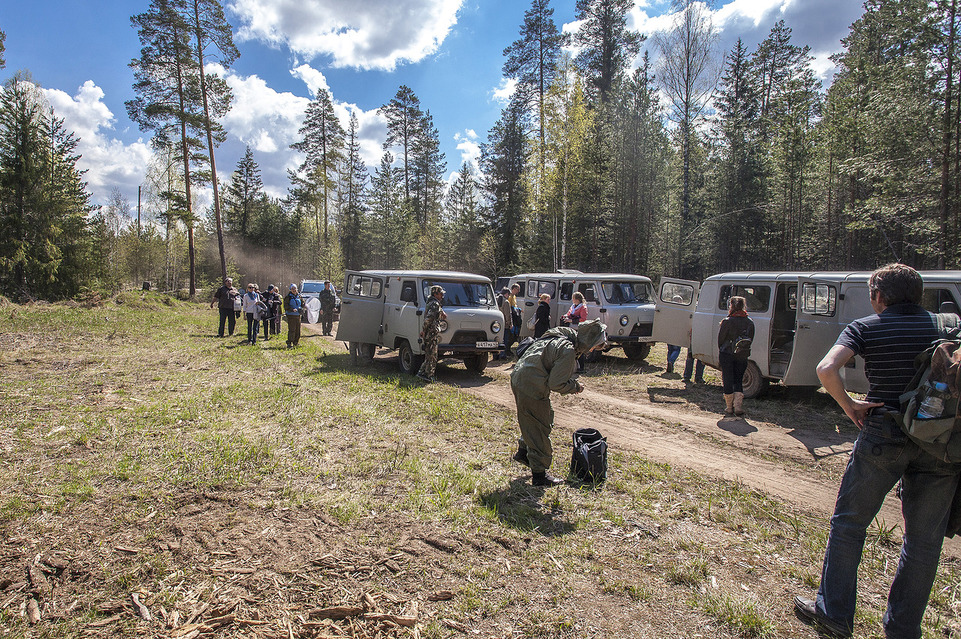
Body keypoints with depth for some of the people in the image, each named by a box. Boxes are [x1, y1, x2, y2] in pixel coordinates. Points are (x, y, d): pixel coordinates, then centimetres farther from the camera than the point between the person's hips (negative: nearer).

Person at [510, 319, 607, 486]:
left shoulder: (559, 337, 11)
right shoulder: (568, 350, -20)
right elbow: (556, 384, -19)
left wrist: (572, 383, 14)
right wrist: (576, 386, -2)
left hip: (518, 379, 10)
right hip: (531, 389, -10)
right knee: (540, 429, 4)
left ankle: (523, 452, 43)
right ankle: (539, 474, 16)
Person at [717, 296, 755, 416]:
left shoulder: (727, 321, -12)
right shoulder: (750, 323, 1)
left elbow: (720, 340, -6)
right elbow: (750, 340, 7)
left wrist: (720, 357, 7)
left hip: (727, 355, -4)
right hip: (742, 356, 4)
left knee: (728, 381, 6)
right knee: (738, 381, 15)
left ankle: (729, 407, 12)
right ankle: (738, 405, 1)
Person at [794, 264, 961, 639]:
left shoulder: (866, 327, -3)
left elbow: (826, 369, -21)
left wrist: (849, 405, -7)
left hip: (883, 436, -3)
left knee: (848, 524, 11)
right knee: (924, 540, 15)